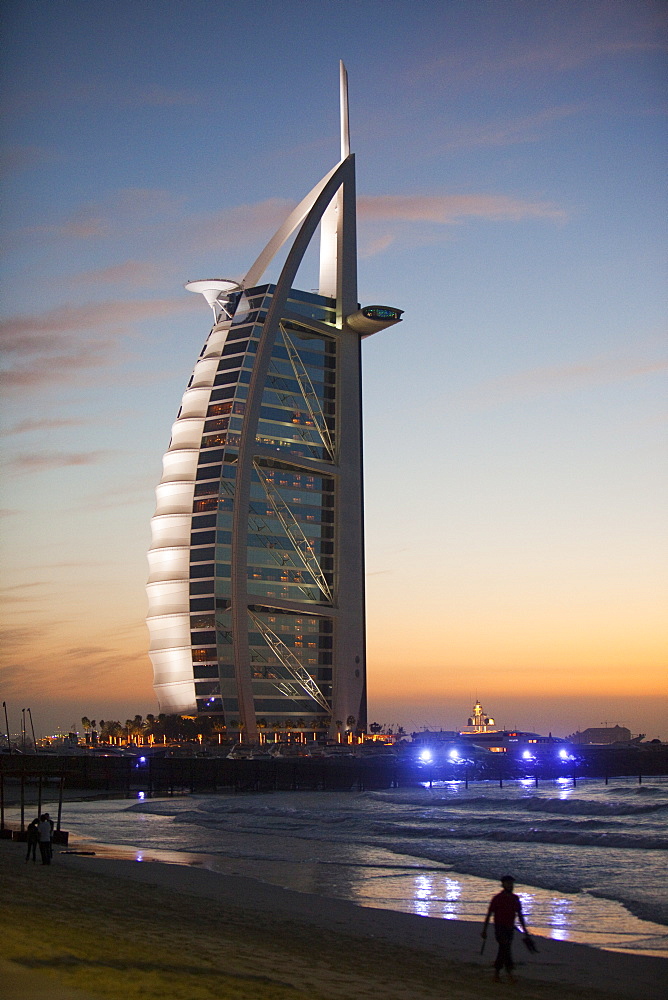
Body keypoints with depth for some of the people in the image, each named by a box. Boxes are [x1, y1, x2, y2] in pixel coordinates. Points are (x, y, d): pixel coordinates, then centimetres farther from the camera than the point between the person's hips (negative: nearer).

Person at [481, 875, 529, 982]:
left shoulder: (515, 898, 7)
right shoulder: (497, 898, -8)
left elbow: (520, 914, 15)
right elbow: (489, 914, -5)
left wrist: (524, 929, 11)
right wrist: (484, 930, -5)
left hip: (510, 928, 5)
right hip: (500, 928, -5)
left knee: (503, 951, 9)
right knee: (506, 949, -17)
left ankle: (497, 973, 17)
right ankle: (510, 971, -17)